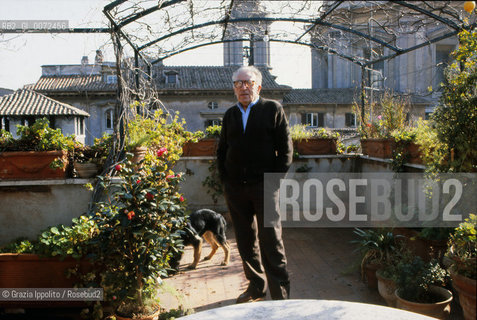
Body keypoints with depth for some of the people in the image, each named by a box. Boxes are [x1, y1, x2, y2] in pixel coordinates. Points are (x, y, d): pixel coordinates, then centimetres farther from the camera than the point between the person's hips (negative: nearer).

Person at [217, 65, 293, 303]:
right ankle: (256, 287, 27)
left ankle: (281, 295, 9)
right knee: (245, 242, 12)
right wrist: (225, 180, 8)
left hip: (264, 186, -4)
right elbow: (222, 150, 19)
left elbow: (285, 149, -2)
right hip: (235, 189, 5)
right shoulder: (230, 115, 13)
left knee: (271, 241, -2)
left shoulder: (273, 109, 1)